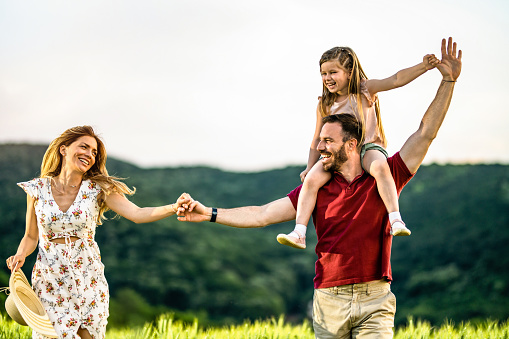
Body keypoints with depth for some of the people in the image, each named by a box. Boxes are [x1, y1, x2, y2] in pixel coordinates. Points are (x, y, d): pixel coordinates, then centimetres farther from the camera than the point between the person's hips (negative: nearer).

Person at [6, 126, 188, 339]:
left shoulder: (98, 190, -3)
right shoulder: (37, 189, -1)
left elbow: (137, 214, -15)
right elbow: (31, 237, 9)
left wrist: (174, 208, -30)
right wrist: (20, 256, -12)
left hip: (87, 279, 0)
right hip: (49, 281, 0)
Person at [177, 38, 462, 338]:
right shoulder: (317, 189, 8)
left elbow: (426, 133, 0)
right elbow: (262, 215, 6)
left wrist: (448, 81, -3)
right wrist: (209, 214, -1)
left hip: (374, 303, -2)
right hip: (329, 301, 2)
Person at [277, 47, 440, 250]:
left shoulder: (365, 90, -1)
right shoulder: (324, 105, 8)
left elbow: (395, 80, -14)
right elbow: (318, 138, 16)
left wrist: (422, 67, -30)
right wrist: (310, 167, 8)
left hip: (367, 147, -3)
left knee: (380, 166, -38)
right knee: (312, 179, -22)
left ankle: (396, 221, -40)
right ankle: (299, 234, -21)